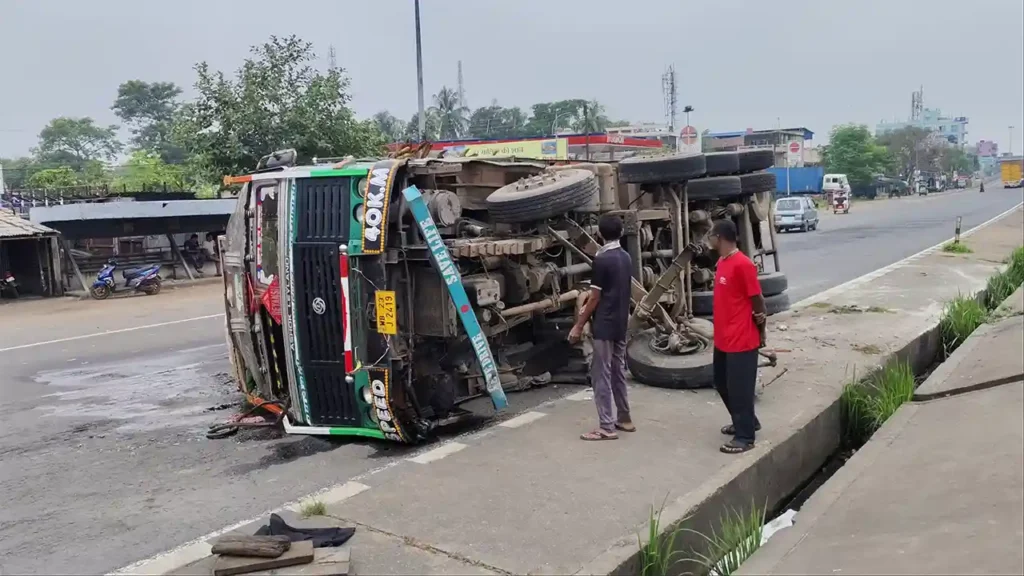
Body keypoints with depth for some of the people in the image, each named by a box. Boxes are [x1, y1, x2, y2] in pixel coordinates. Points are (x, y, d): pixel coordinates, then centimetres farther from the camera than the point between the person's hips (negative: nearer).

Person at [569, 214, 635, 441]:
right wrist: (589, 300, 27)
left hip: (604, 325, -8)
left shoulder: (601, 259, -16)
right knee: (618, 371, 17)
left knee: (601, 374, -4)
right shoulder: (626, 258, 8)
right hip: (621, 323, 8)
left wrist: (579, 325, -8)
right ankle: (624, 418, 25)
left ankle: (607, 427, -2)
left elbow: (595, 297, -15)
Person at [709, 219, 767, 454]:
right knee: (722, 384, 20)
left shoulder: (743, 264, -20)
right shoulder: (722, 262, 9)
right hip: (723, 339, 10)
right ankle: (746, 422, 37)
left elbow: (757, 299, -13)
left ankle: (745, 437, 13)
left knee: (740, 388, 1)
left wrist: (760, 328, -3)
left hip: (742, 340, -10)